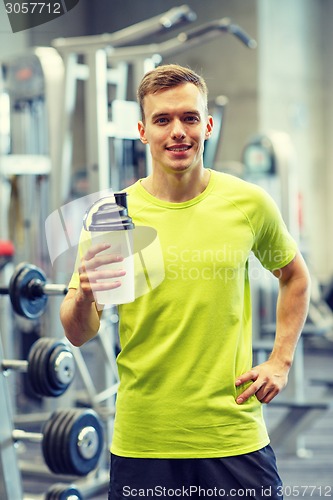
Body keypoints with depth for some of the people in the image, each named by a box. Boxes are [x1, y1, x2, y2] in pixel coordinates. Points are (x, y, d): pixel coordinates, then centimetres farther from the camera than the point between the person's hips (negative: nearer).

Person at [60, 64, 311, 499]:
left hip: (235, 434, 1)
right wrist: (84, 297, -24)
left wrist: (281, 361, 7)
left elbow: (294, 275, 17)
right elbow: (79, 336, -3)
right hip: (142, 442, 0)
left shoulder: (248, 203, -2)